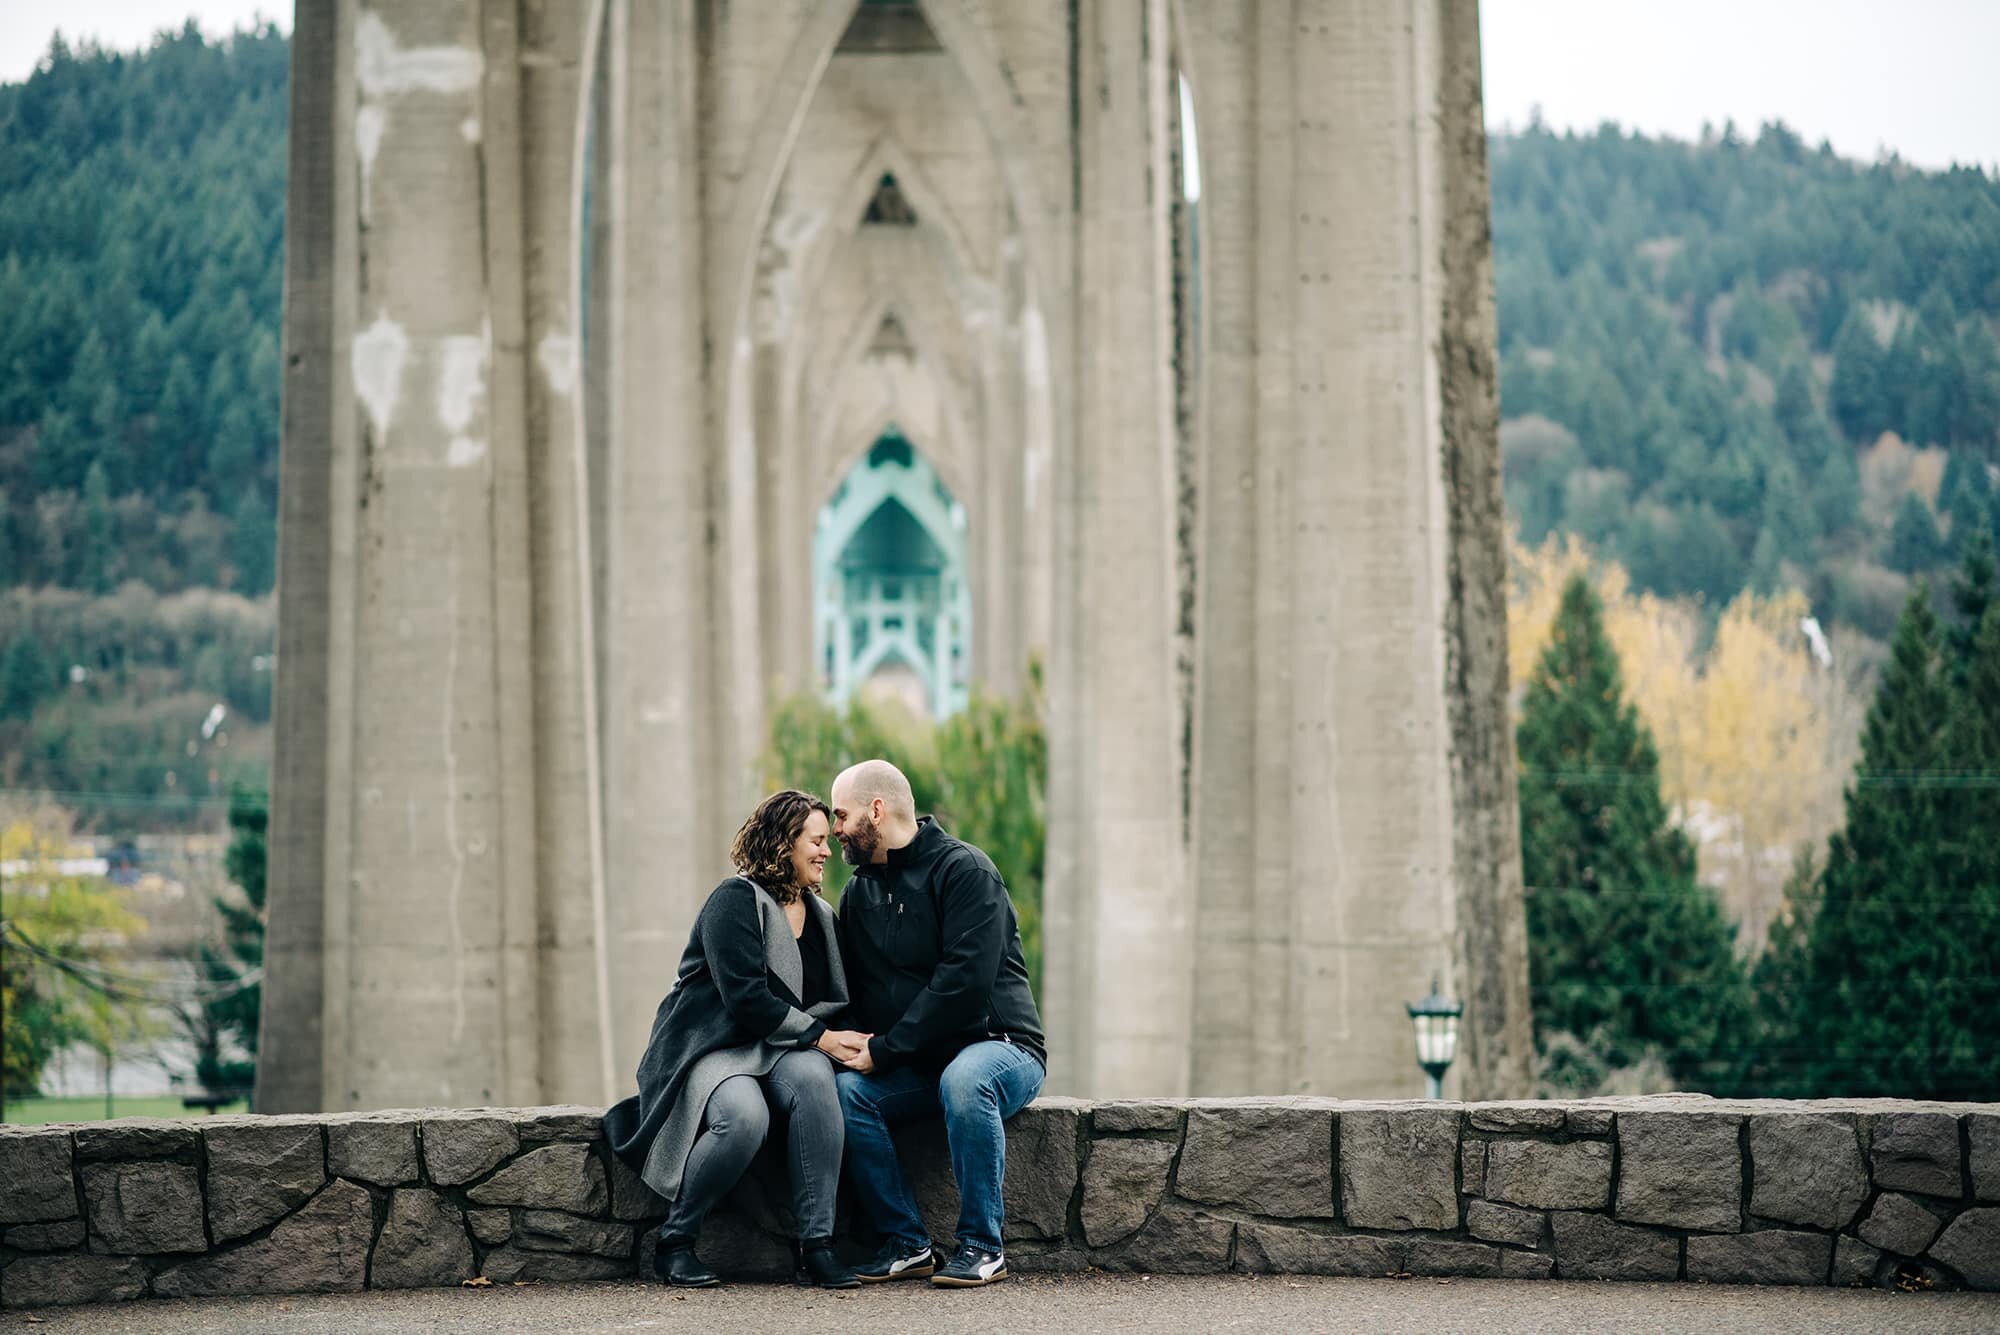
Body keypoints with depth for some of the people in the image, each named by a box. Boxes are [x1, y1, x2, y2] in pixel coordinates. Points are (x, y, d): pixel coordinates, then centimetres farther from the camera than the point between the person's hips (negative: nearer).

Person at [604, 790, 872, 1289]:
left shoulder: (821, 915, 16)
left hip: (781, 1051, 6)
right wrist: (819, 1036, -17)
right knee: (744, 1117, -38)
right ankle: (674, 1243, -17)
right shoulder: (736, 900, -8)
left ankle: (817, 1246, -34)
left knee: (813, 1077, -32)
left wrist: (852, 1038, -8)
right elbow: (745, 998, -17)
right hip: (711, 1047, -6)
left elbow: (831, 1003, 15)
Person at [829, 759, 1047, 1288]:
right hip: (914, 1066, 6)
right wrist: (854, 1045, -5)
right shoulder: (860, 891, 14)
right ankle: (906, 1243, -20)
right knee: (845, 1091, -23)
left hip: (998, 1046, -6)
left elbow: (965, 980, -21)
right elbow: (848, 986, 19)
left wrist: (886, 1050, -20)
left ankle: (981, 1245, -28)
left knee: (963, 1080, -39)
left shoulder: (964, 870, -10)